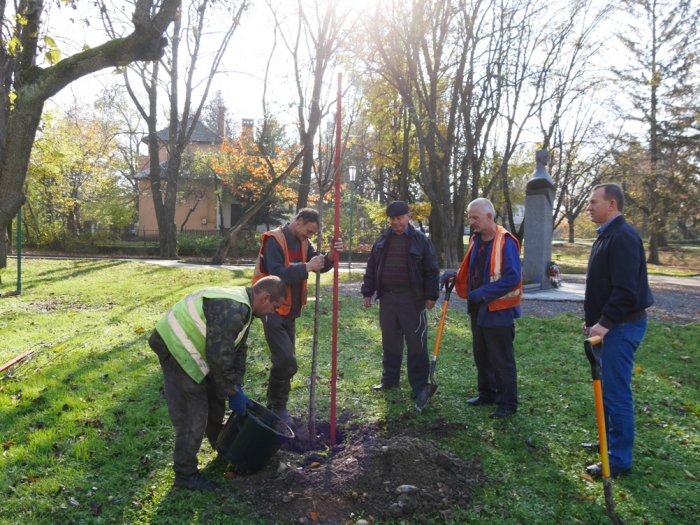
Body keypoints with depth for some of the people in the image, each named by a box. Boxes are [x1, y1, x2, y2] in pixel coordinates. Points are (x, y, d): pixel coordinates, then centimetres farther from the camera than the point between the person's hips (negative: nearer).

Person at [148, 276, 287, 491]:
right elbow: (219, 356, -28)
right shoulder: (231, 310, -29)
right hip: (175, 346, -10)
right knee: (192, 411, -6)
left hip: (191, 344, 10)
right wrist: (233, 392, -16)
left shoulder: (243, 306, 4)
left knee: (214, 398, 19)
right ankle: (185, 473, 9)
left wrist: (237, 388, 9)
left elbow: (238, 349, 12)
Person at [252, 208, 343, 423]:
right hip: (273, 309, -8)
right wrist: (306, 268, -31)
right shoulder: (274, 240, -16)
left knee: (284, 361, 14)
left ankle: (275, 405, 27)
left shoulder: (303, 242, 8)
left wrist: (331, 255, -19)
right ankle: (277, 407, 4)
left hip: (290, 310, 8)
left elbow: (319, 266, 0)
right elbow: (276, 273, -26)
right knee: (286, 361, -12)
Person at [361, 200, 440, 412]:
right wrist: (367, 292, 8)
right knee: (390, 342, 14)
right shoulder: (383, 239, 8)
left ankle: (419, 387, 6)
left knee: (416, 345, -1)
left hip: (412, 299, -4)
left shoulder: (420, 240, -3)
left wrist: (431, 295, -7)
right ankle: (390, 378, 29)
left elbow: (432, 270, -2)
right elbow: (372, 267, 12)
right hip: (387, 298, 4)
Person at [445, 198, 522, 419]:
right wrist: (455, 276, 2)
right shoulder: (476, 240, 9)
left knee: (502, 359, 1)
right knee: (481, 355, 17)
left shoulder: (506, 242, -17)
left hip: (498, 311, -8)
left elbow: (512, 277, -24)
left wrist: (485, 292, -26)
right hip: (478, 308, 8)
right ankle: (487, 393, 32)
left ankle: (508, 403, 13)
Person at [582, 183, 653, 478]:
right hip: (610, 325, 10)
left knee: (616, 392, -4)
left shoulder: (622, 236, -18)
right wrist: (593, 320, 17)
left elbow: (626, 290, -26)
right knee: (607, 388, 19)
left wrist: (605, 323, -21)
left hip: (621, 326, -10)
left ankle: (619, 460, 6)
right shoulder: (607, 235, 15)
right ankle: (610, 440, 33)